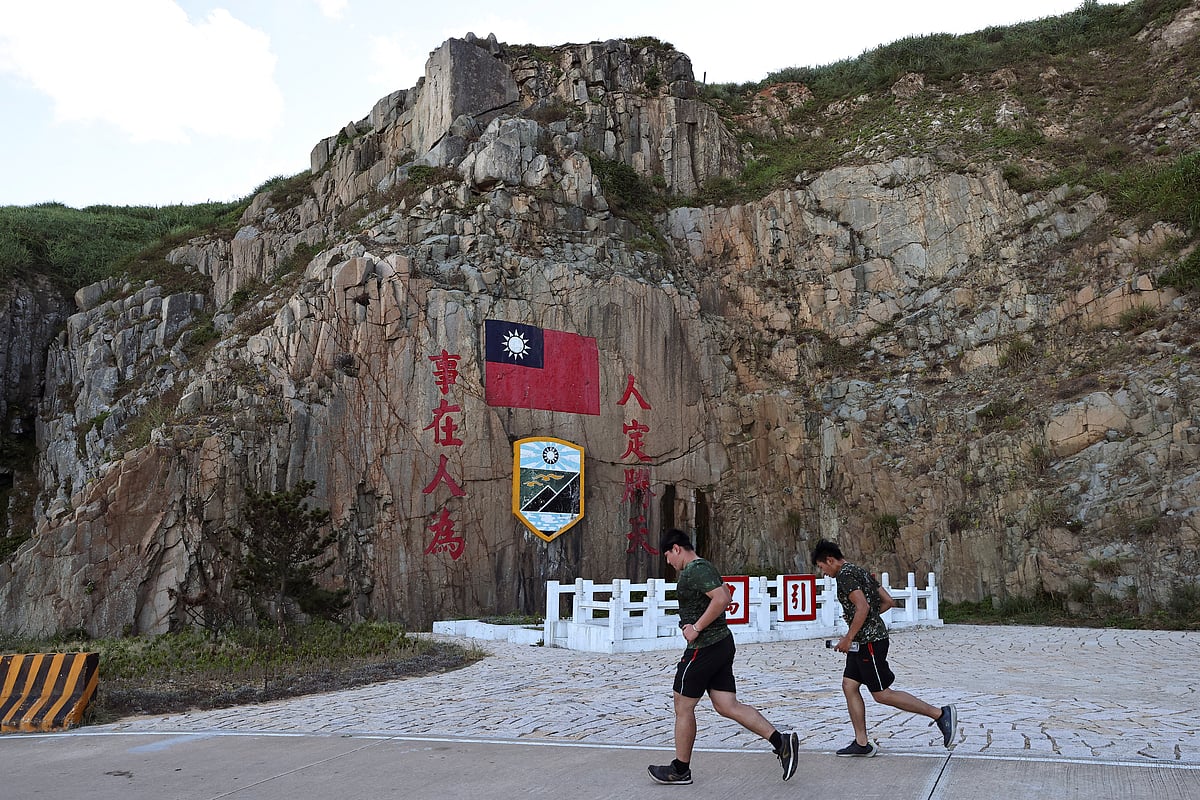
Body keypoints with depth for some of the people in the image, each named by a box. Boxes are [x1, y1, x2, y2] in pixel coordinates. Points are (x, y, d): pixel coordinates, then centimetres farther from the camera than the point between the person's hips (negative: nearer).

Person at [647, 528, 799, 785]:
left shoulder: (694, 570, -16)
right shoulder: (704, 567, 16)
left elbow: (721, 599, -29)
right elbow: (724, 594, 29)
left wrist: (696, 628, -22)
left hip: (704, 647, -10)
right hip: (722, 642, 10)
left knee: (683, 707, 4)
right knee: (727, 706, 7)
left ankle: (680, 770, 16)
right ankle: (781, 741, -2)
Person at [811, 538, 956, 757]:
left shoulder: (844, 575, -14)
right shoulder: (860, 571, 16)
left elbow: (862, 607, -25)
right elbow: (888, 601, 17)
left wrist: (848, 638, -19)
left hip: (869, 640, -11)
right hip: (863, 642, 11)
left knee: (883, 694, -4)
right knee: (849, 686, 9)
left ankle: (940, 714, 0)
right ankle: (862, 743, 12)